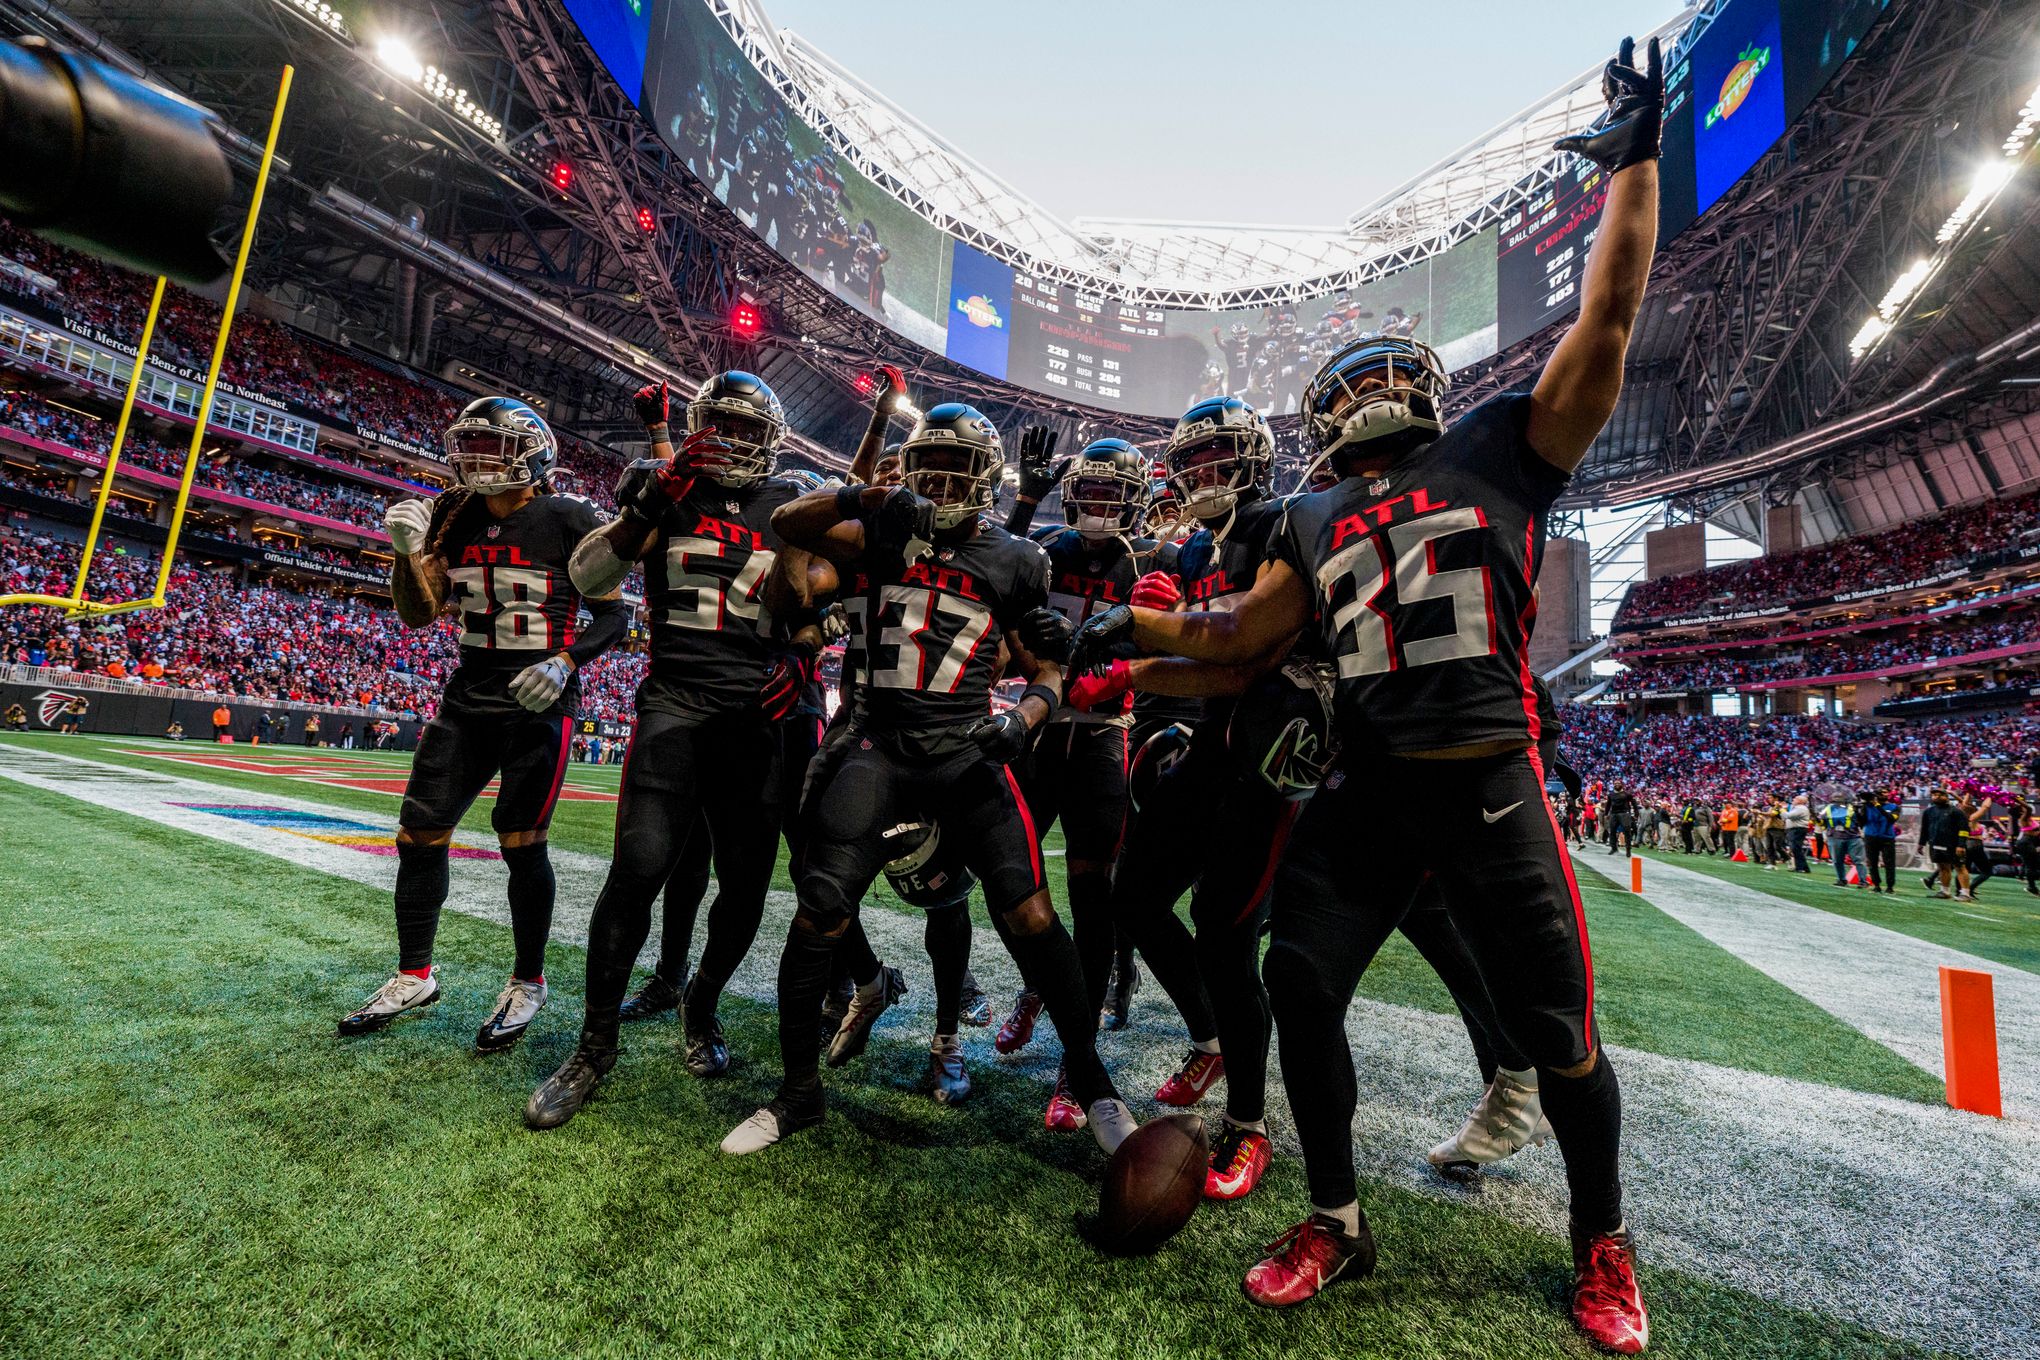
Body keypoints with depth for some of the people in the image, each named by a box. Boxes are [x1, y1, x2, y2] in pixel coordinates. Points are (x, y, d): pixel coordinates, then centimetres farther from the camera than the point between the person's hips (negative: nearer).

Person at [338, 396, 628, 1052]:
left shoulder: (569, 520, -9)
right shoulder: (456, 517, 7)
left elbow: (615, 615, -6)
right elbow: (418, 615, 8)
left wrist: (566, 663, -20)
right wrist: (407, 549, -7)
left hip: (538, 702, -6)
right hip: (467, 697, 6)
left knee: (521, 842, -4)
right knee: (419, 836, 9)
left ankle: (528, 983, 15)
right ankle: (414, 976, 28)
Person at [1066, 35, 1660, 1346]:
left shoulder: (1501, 449, 5)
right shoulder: (1320, 526, 15)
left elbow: (1608, 319, -1)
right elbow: (1244, 635, 17)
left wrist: (1637, 159, 1)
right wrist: (1132, 625, 13)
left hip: (1490, 788, -3)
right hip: (1364, 792, 4)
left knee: (1556, 1029, 6)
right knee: (1300, 989, 1)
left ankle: (1604, 1247, 35)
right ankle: (1337, 1225, 23)